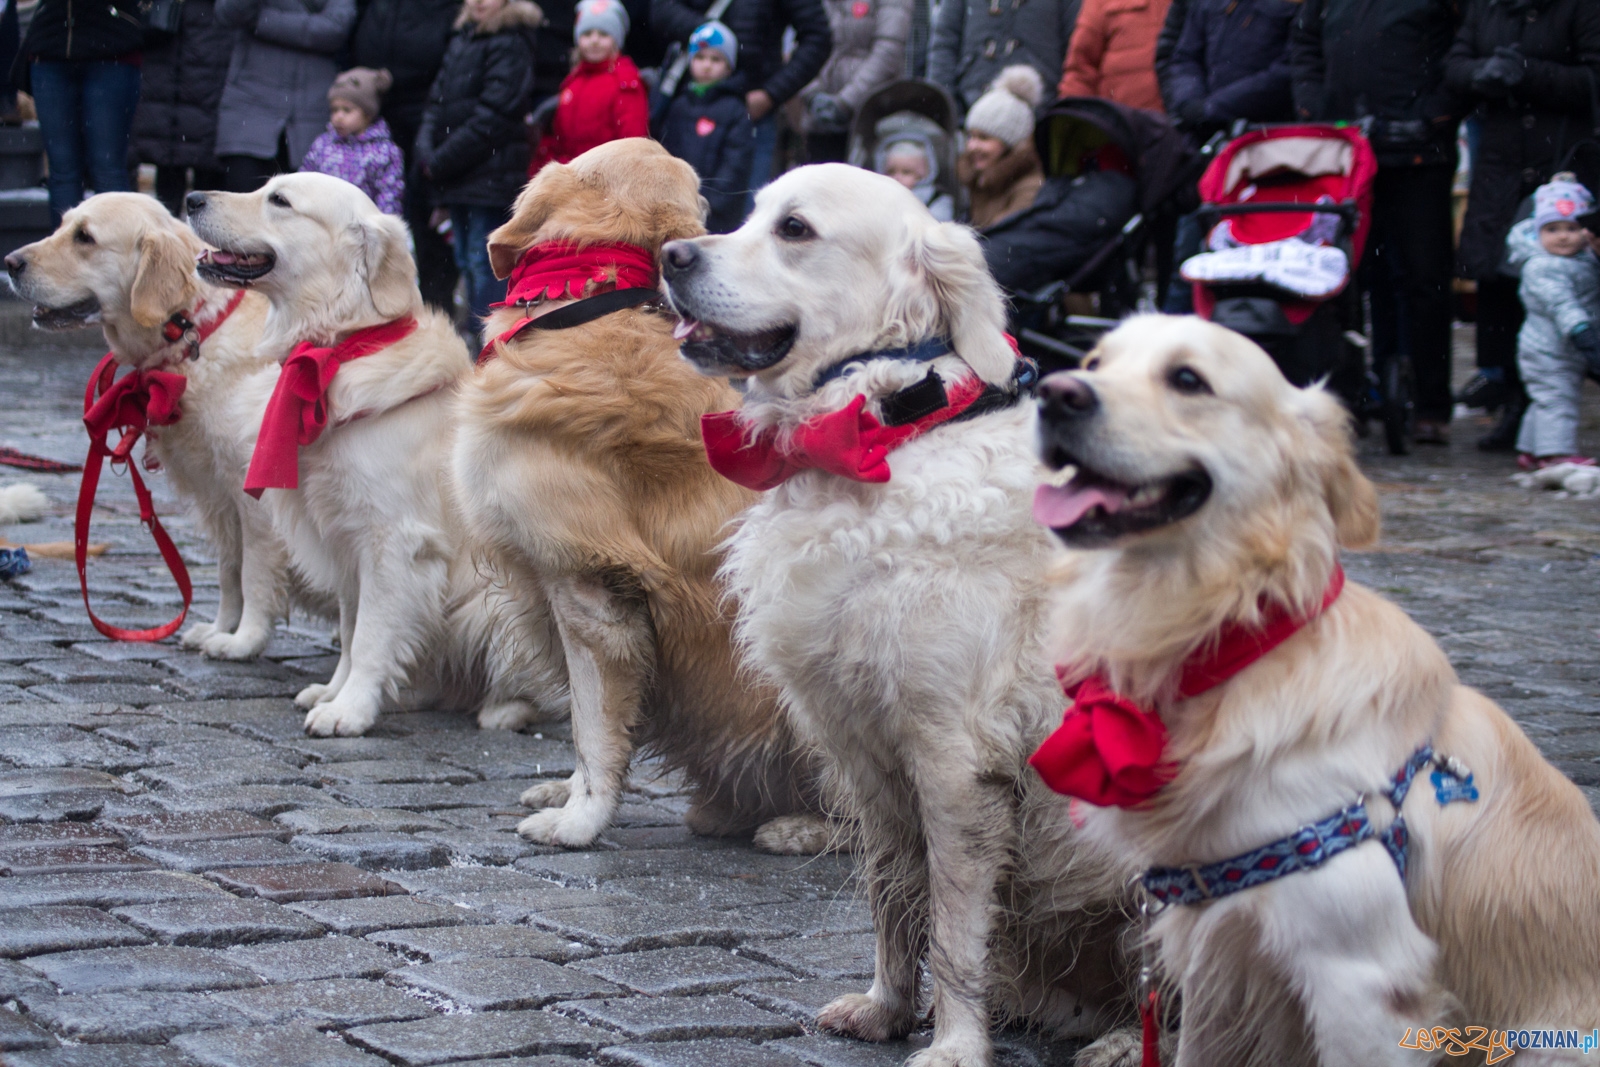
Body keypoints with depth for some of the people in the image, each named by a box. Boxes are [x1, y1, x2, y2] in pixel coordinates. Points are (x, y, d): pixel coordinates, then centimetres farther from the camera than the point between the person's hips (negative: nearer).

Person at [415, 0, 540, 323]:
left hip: (491, 173, -8)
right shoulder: (461, 40, 15)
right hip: (457, 176, 8)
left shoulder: (511, 45, -8)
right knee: (465, 258, 12)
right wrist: (426, 152, -3)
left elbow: (492, 116, -14)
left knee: (483, 262, -8)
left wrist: (440, 162, -13)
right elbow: (437, 101, 14)